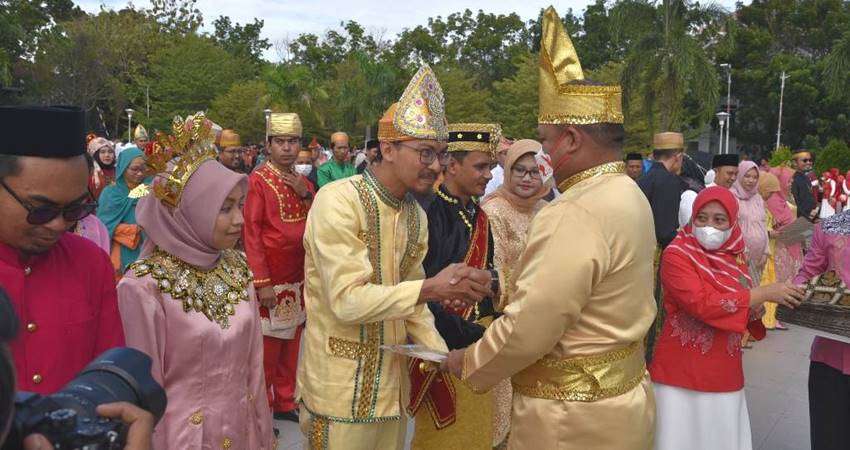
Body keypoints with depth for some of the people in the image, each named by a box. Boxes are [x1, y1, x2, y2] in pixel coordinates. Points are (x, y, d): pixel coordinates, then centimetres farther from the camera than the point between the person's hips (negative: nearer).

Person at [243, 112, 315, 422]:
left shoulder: (302, 182, 11)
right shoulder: (258, 181, -10)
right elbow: (251, 234, -14)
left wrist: (305, 195, -9)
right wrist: (262, 283, -18)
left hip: (299, 279, 6)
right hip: (270, 280, -6)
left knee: (291, 346, 15)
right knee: (267, 350, 2)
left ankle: (285, 403, 28)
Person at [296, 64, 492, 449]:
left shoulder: (417, 215, 6)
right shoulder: (338, 201, -17)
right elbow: (347, 300, -24)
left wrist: (441, 354, -3)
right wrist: (431, 287, -32)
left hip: (392, 385, 7)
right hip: (341, 389, -6)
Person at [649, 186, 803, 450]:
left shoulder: (733, 256, 10)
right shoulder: (676, 255, -11)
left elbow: (743, 309, 19)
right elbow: (702, 304, -22)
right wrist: (765, 293, -16)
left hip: (725, 376, 6)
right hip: (683, 376, -6)